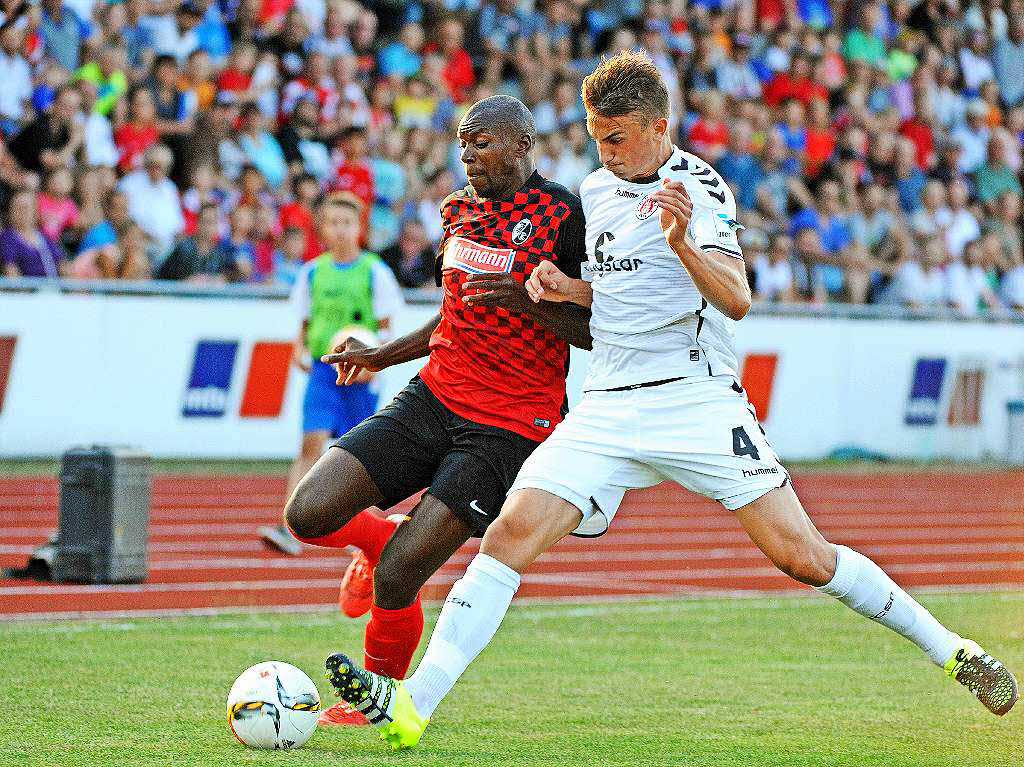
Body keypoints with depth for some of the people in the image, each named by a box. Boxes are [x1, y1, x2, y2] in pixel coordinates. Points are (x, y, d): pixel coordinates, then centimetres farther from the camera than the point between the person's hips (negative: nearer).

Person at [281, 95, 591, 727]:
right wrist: (385, 355, 27)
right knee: (308, 515, -11)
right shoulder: (459, 209, 12)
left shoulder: (564, 217, -10)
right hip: (433, 397, 7)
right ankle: (384, 538, 23)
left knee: (395, 579, -13)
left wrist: (524, 299, -24)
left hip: (507, 428, -7)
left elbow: (598, 331, -10)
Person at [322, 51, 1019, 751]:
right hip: (608, 406, 5)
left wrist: (684, 243, -36)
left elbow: (735, 301, -18)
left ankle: (946, 648, 7)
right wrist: (567, 289, 8)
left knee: (801, 555, -11)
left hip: (696, 398, -5)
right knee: (510, 533, -13)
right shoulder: (597, 192, 14)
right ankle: (411, 705, -19)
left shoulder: (699, 189, -7)